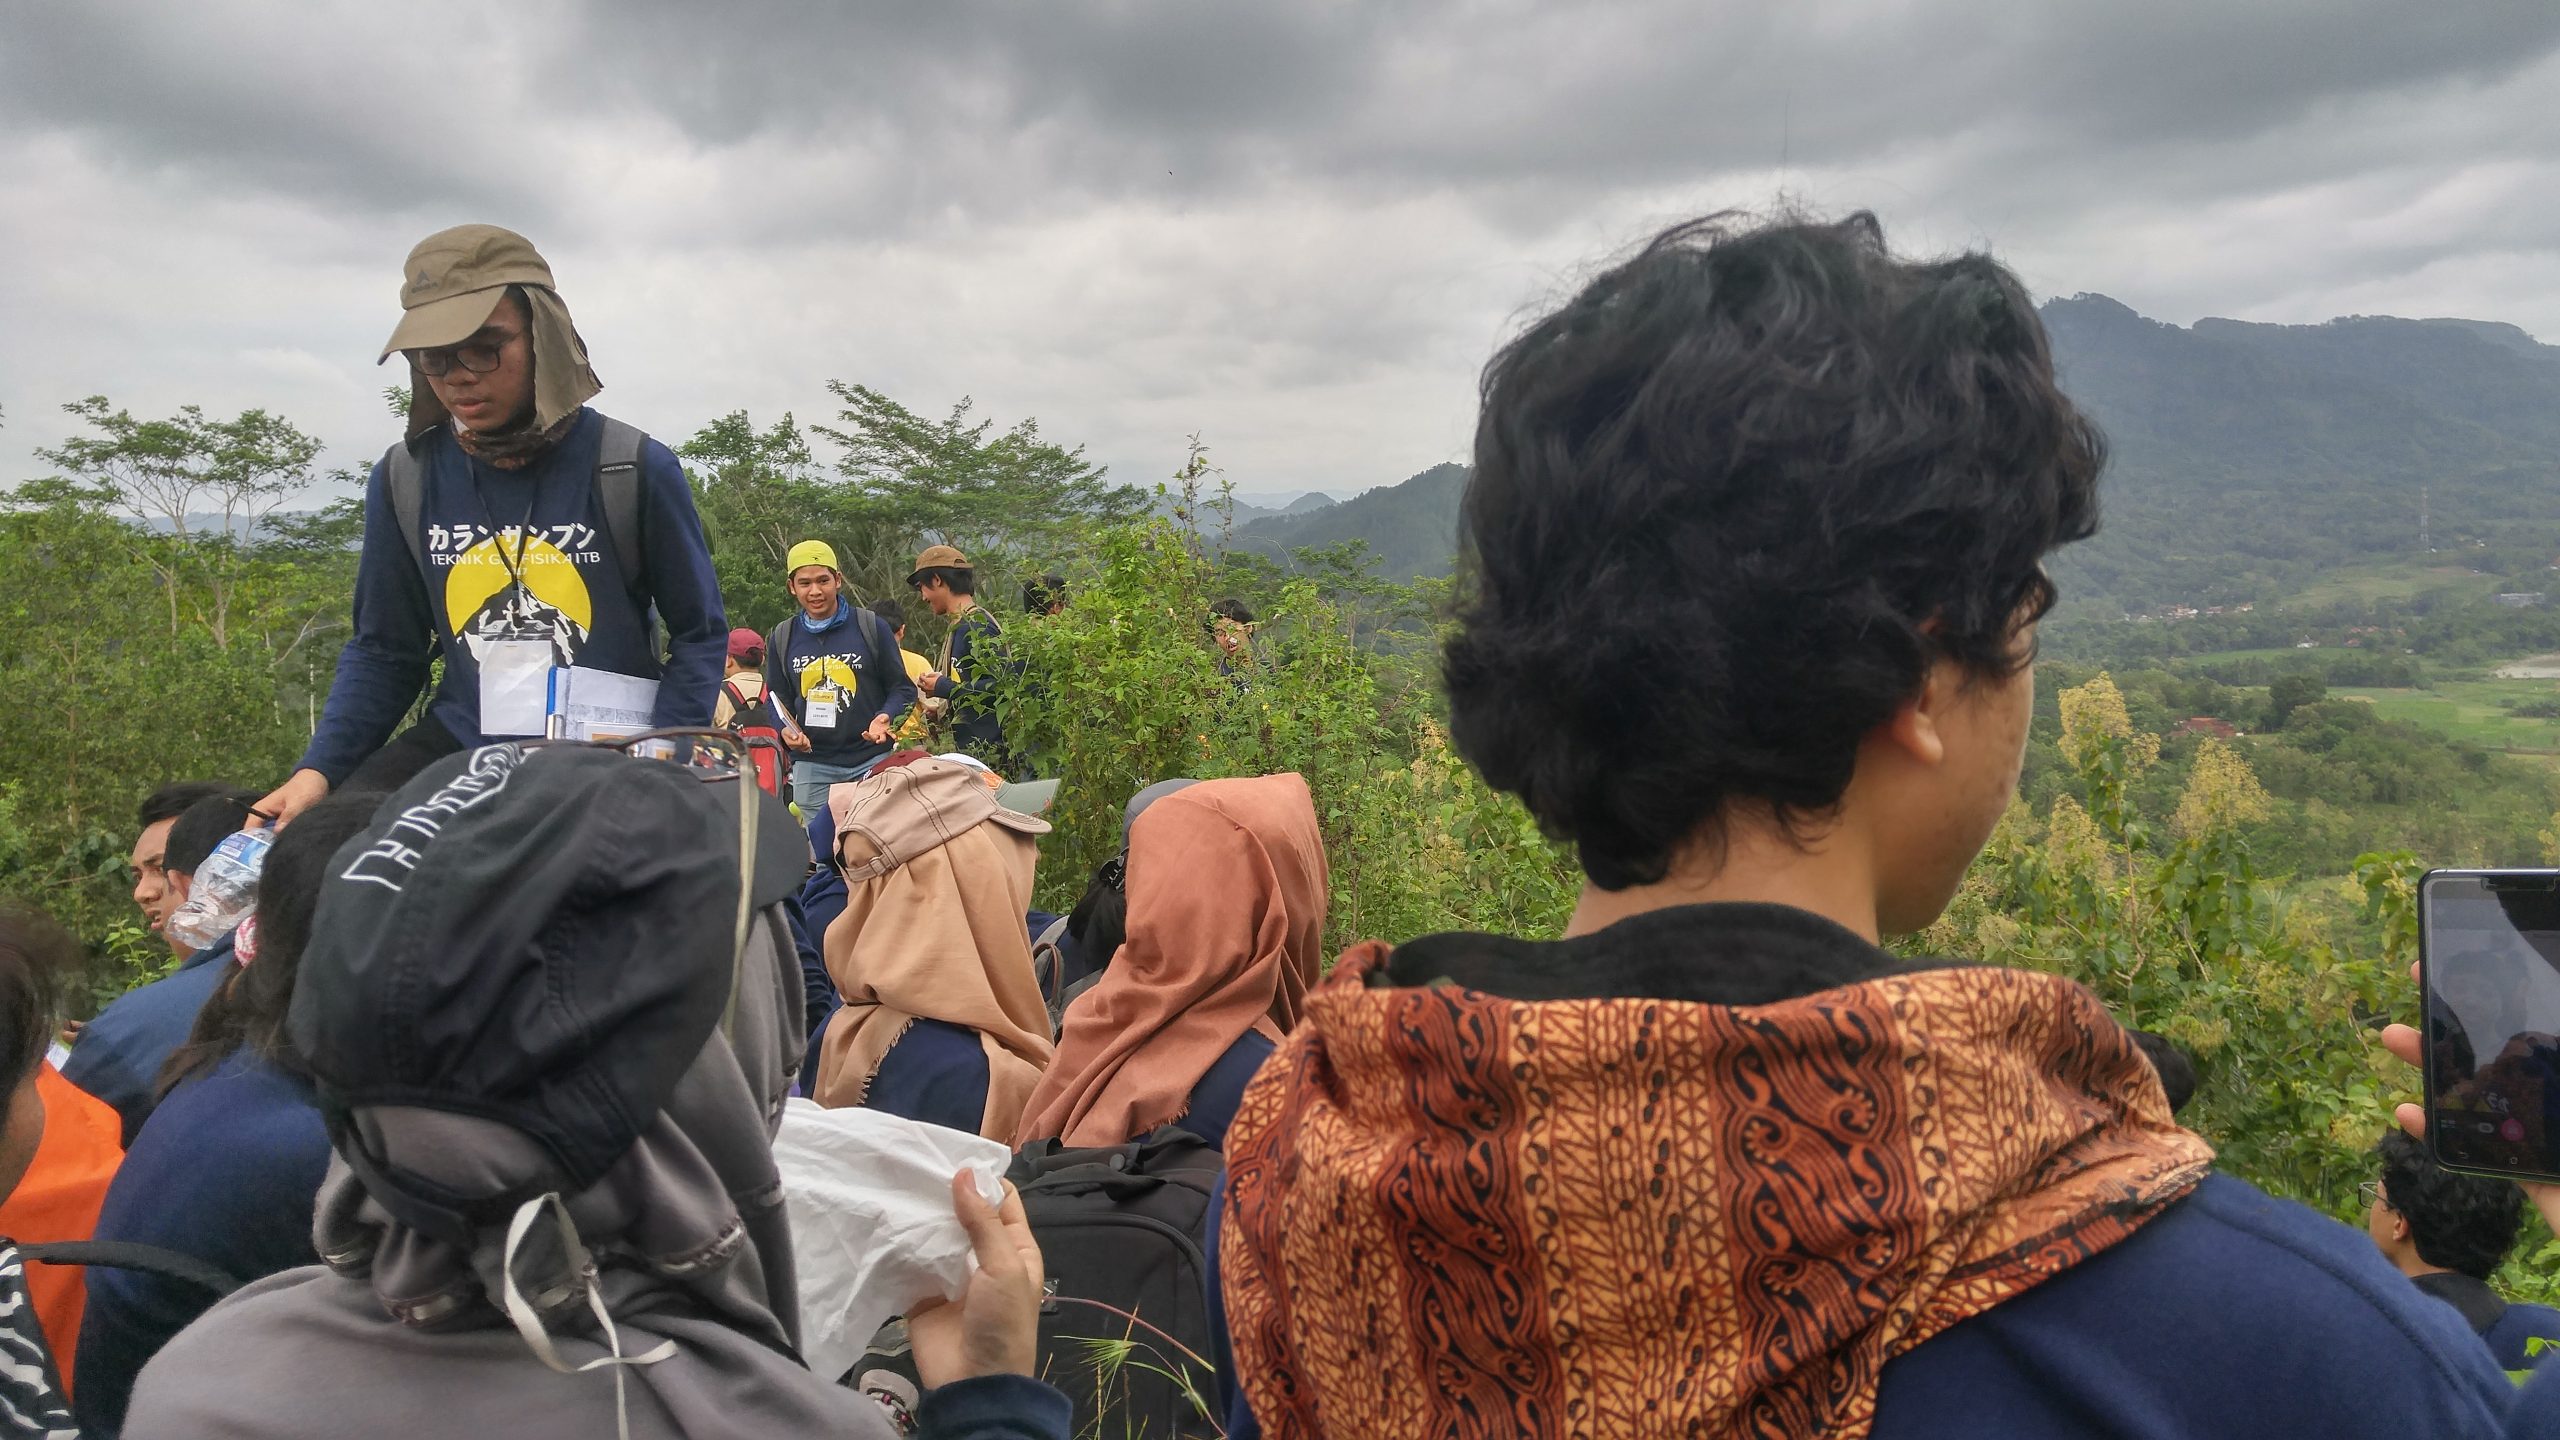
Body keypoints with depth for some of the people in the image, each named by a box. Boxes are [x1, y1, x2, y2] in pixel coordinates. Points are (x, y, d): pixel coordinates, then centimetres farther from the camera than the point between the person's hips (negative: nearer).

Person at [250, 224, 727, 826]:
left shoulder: (633, 470, -9)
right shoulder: (405, 479, 1)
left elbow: (698, 634, -1)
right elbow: (383, 652, 11)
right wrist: (318, 770, -4)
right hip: (461, 748, 4)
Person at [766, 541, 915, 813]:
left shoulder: (870, 627, 1)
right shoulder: (783, 637, 9)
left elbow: (902, 688, 4)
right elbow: (777, 699, 15)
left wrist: (885, 717, -16)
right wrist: (785, 730, -6)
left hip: (872, 761, -2)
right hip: (811, 768, 2)